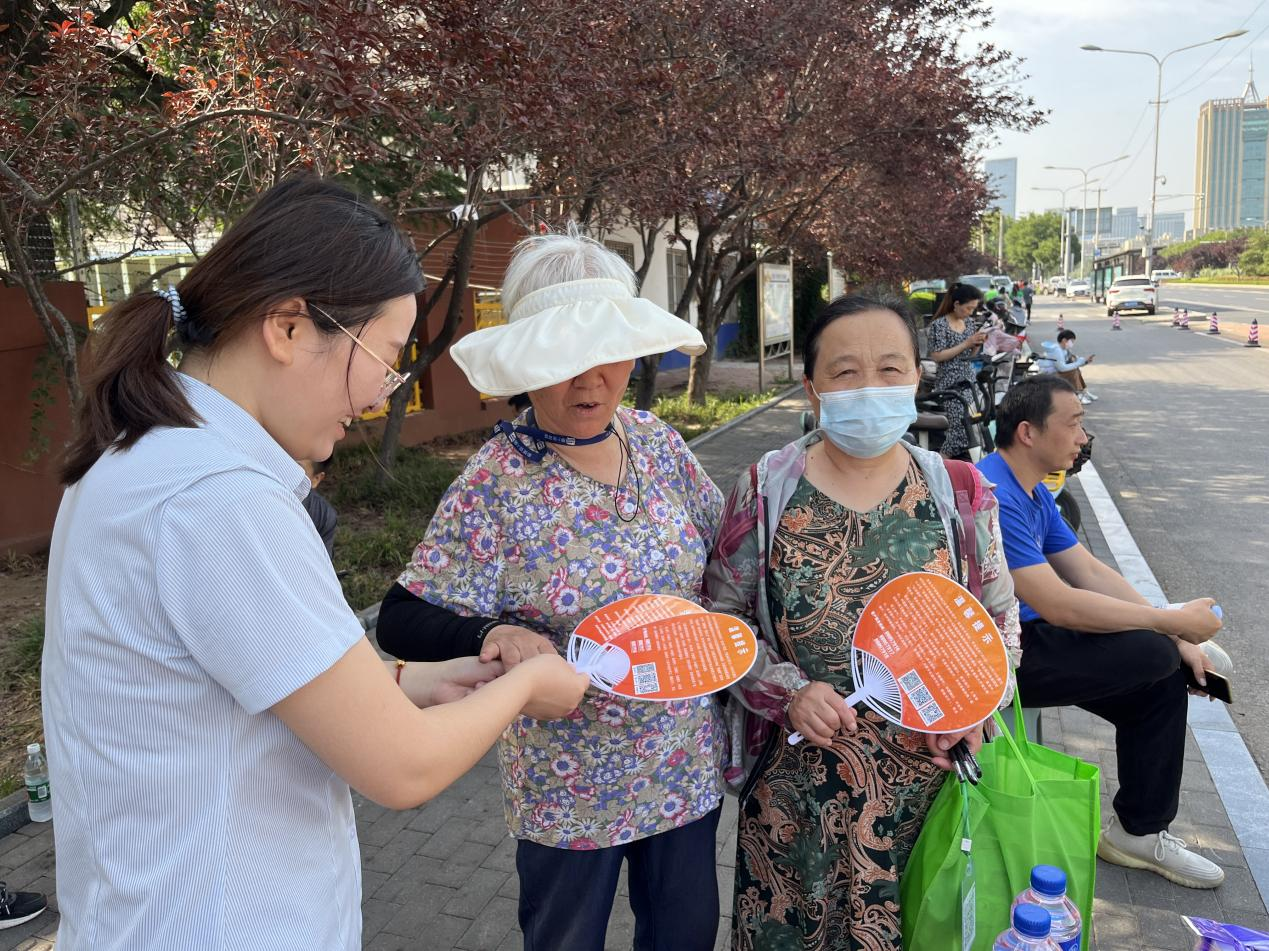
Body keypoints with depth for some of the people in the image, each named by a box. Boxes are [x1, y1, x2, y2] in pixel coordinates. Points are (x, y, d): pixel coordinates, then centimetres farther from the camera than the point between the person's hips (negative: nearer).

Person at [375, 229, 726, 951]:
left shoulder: (657, 443, -4)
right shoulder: (496, 483, -19)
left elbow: (724, 548, 9)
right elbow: (402, 622, -18)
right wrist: (492, 634, -36)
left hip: (688, 766, 4)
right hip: (572, 786, -4)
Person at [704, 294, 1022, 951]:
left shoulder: (958, 492, -3)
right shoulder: (766, 491, -8)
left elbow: (1000, 620, 7)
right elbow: (720, 619, -2)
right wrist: (788, 693, -15)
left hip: (925, 783, 1)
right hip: (795, 789, -1)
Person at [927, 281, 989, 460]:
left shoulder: (969, 322, 11)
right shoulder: (939, 324, -9)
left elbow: (971, 355, 17)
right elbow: (936, 356, -15)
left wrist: (978, 343, -5)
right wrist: (966, 343, -16)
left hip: (968, 381, 7)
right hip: (951, 383, -7)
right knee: (963, 428, -15)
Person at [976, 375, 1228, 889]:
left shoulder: (1034, 493, 8)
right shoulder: (993, 496, -25)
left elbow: (1091, 572, 10)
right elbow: (1058, 605, -26)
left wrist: (1178, 638, 1)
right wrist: (1171, 624, -15)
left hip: (1021, 637, 10)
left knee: (1163, 680, 6)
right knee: (1154, 655, -14)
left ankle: (1142, 831, 20)